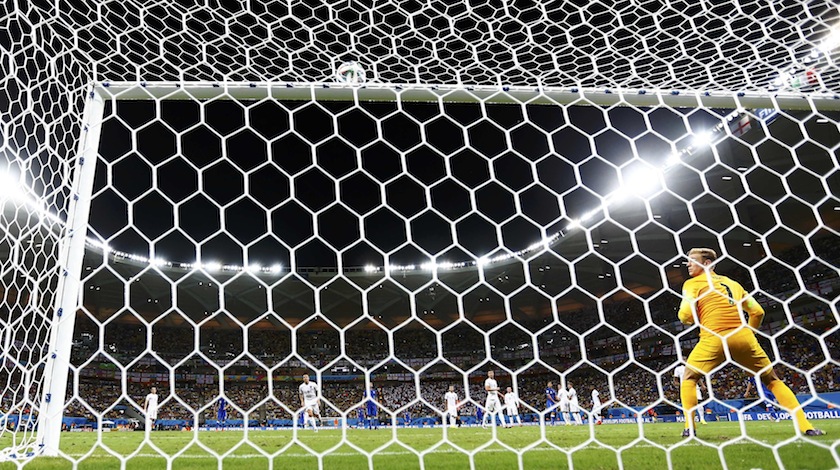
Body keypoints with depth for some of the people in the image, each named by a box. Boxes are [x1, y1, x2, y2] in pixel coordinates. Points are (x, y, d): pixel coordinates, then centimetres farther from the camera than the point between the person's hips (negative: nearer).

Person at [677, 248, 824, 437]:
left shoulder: (692, 283, 5)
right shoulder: (732, 283, 23)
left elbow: (685, 316, -7)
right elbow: (758, 311, 22)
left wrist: (685, 316, 16)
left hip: (713, 338, -4)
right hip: (743, 337, 5)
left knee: (689, 379, 13)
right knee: (772, 380, 20)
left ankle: (689, 427, 1)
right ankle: (805, 426, 13)